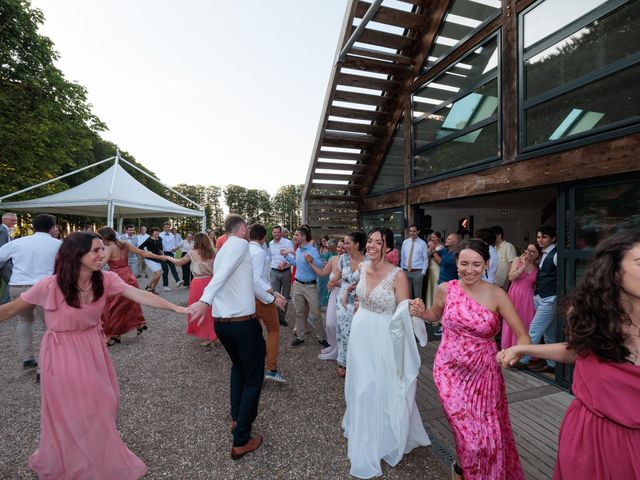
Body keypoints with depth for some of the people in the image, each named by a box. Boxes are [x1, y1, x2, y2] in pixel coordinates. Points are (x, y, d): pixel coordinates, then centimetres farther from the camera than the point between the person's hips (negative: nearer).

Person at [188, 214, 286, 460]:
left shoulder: (221, 251, 16)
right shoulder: (240, 244, -10)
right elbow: (223, 274, -28)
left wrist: (272, 298, 32)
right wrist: (205, 300, -39)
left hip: (220, 322, 9)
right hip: (243, 323, -8)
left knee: (238, 366, 30)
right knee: (253, 378, 9)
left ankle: (237, 418, 41)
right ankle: (241, 441, 17)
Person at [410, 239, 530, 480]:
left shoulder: (497, 295, -11)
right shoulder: (445, 289, -7)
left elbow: (523, 336, -9)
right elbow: (435, 316, 12)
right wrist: (420, 312, -9)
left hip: (483, 373, 1)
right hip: (450, 370, 0)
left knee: (488, 433, 11)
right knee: (468, 433, 0)